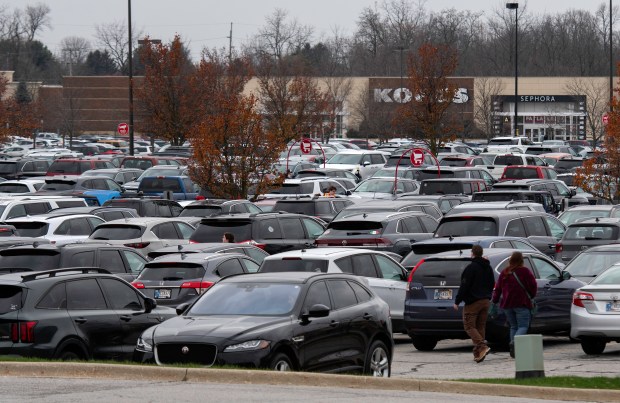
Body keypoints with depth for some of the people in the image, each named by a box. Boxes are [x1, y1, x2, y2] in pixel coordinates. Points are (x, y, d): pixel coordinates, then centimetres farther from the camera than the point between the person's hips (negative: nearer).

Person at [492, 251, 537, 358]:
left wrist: (495, 300, 21)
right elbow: (533, 286, -7)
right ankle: (515, 342, -29)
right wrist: (531, 296, 12)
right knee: (523, 326, -2)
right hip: (521, 304, -5)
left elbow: (498, 288, 10)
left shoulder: (504, 273, 8)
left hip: (507, 304, 5)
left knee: (513, 326, 15)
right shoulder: (524, 271, -5)